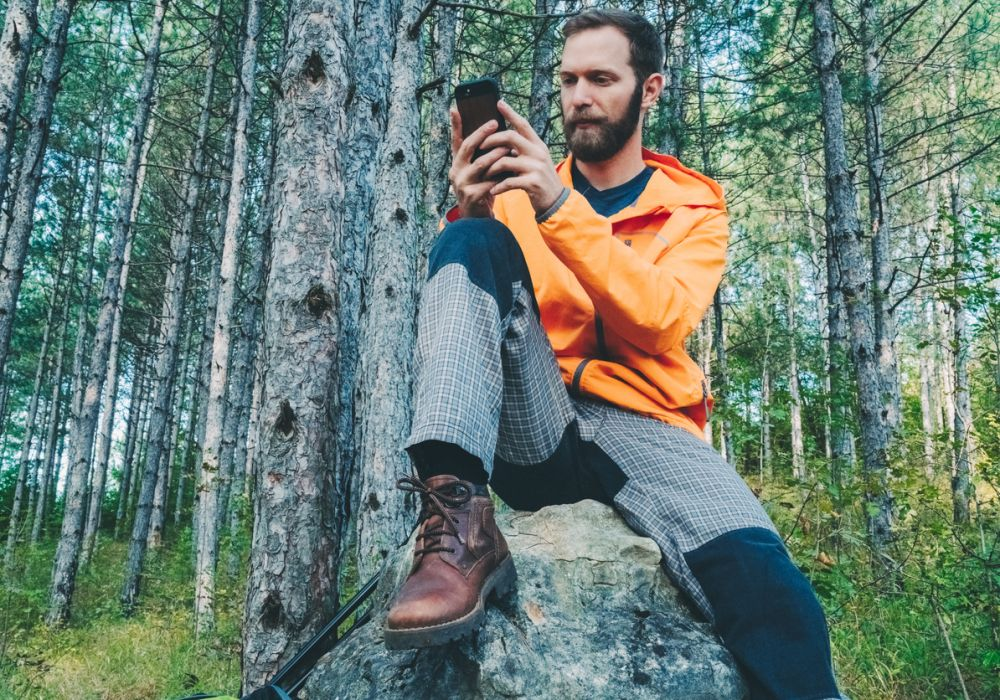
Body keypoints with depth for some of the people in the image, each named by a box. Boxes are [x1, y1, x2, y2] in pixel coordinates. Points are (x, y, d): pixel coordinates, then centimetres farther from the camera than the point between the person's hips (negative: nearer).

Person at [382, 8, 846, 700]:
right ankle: (462, 525, -35)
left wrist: (559, 206, -19)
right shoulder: (521, 190, 16)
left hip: (643, 427, -1)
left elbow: (663, 320, -9)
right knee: (475, 243, -23)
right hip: (530, 429, 2)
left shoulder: (693, 206, 12)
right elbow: (462, 307, 3)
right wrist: (470, 215, -16)